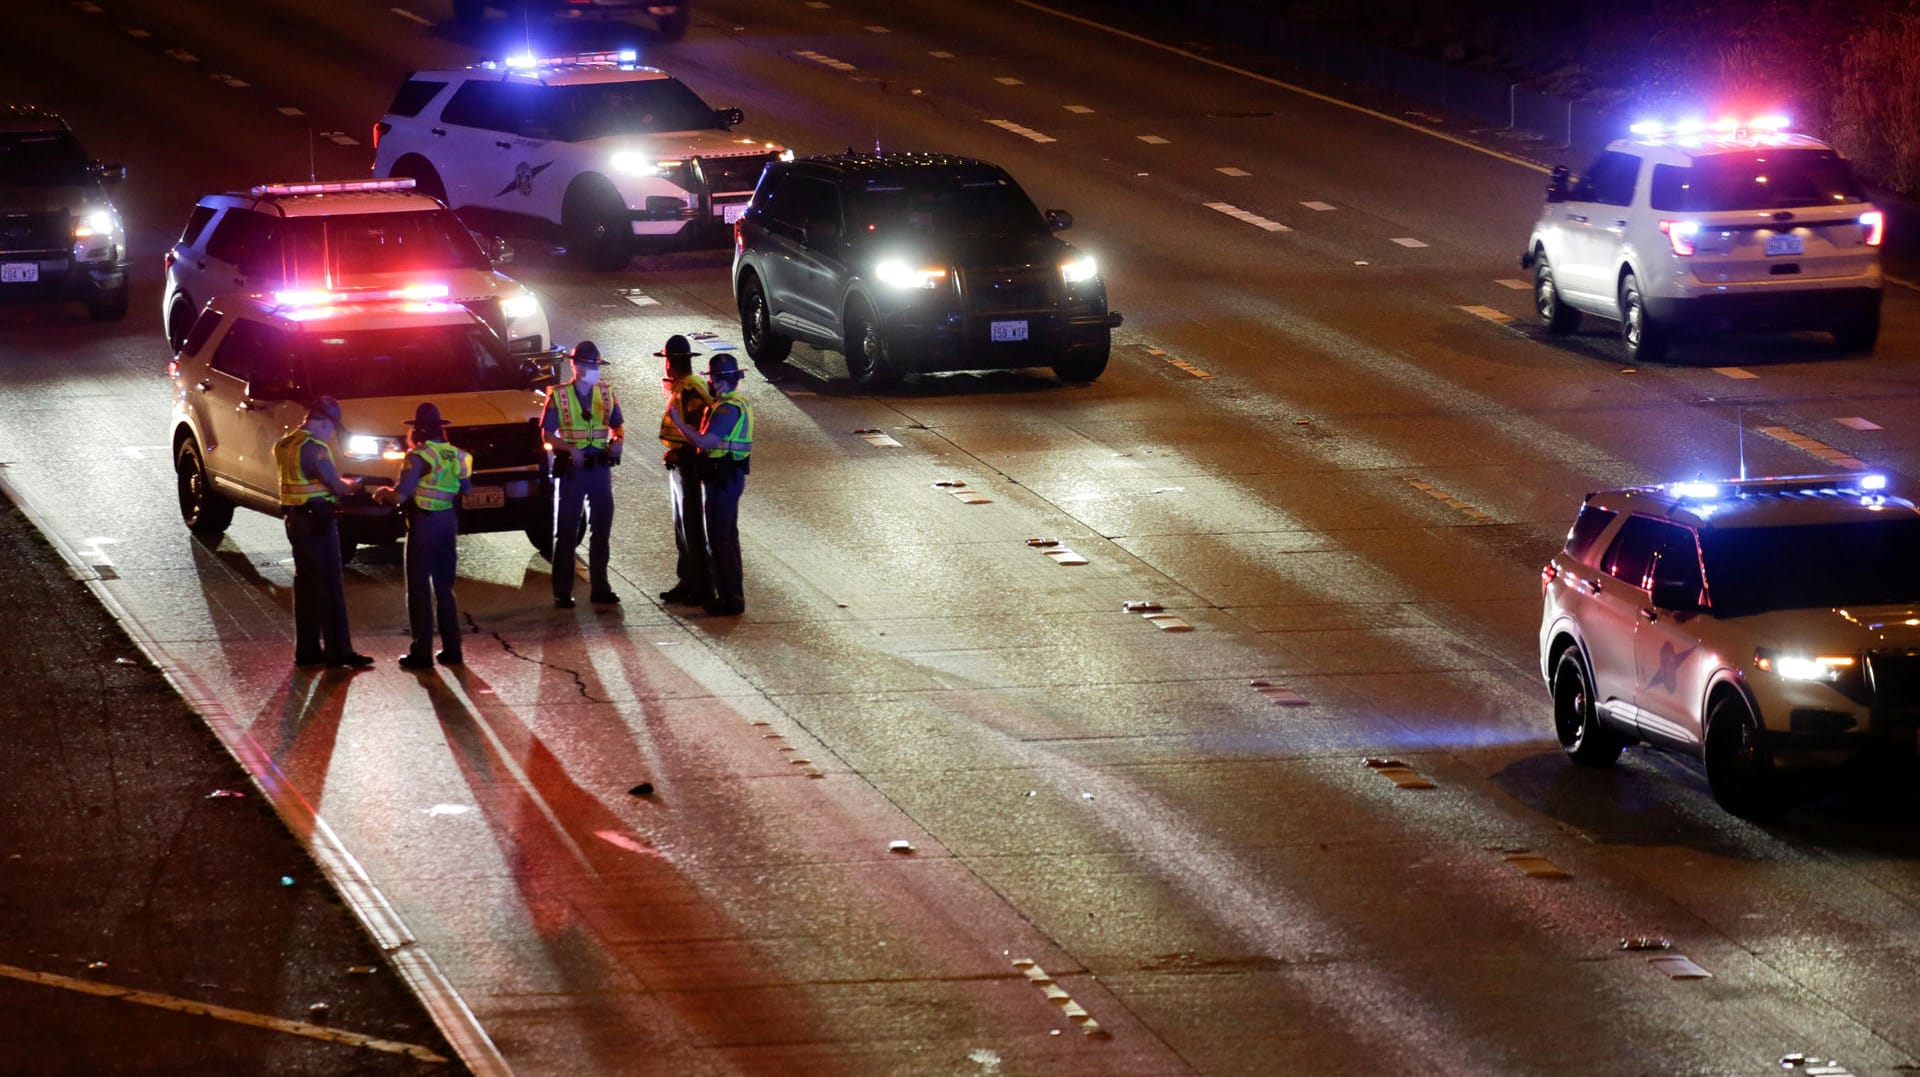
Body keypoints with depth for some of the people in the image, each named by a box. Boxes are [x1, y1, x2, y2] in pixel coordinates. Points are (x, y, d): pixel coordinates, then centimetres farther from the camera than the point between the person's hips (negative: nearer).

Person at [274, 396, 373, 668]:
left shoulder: (285, 444, 12)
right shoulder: (314, 447, -17)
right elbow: (335, 485, -15)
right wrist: (351, 486, 7)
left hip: (295, 520, 9)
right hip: (317, 521, -9)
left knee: (305, 584, 14)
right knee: (330, 586, -7)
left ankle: (307, 650, 17)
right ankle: (338, 651, -8)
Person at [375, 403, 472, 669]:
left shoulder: (418, 457, -15)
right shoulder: (457, 456, 4)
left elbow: (400, 496, -18)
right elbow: (466, 490, 13)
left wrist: (383, 495, 1)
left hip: (423, 525, -6)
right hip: (448, 522, 6)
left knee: (419, 590, 0)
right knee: (444, 588, 15)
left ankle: (422, 652, -1)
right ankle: (451, 649, 15)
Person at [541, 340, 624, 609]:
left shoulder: (606, 393, 7)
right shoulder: (558, 396, -3)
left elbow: (617, 426, 15)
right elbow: (548, 435, -4)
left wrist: (617, 441, -7)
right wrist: (570, 449, -20)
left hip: (600, 467, 4)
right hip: (571, 469, -4)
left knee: (602, 529, 7)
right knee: (566, 531, 0)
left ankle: (599, 587, 17)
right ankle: (562, 591, 4)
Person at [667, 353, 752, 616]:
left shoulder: (728, 408, -19)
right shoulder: (737, 403, 15)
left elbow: (706, 442, -26)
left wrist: (678, 422, -17)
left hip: (723, 479, -11)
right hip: (732, 474, 11)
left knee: (719, 538, -7)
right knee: (727, 536, 17)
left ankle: (731, 599, -6)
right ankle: (732, 594, 23)